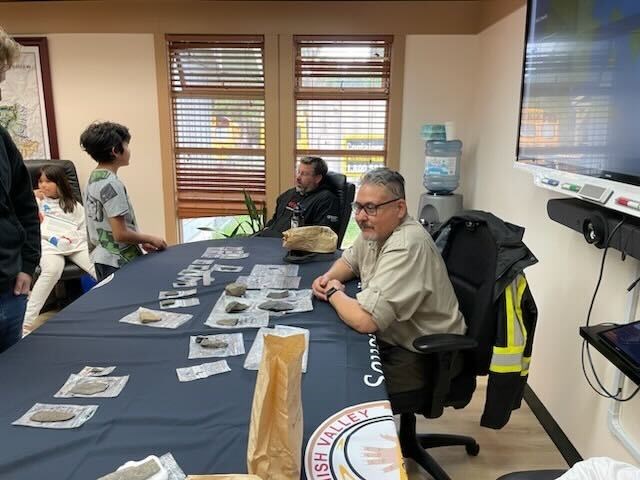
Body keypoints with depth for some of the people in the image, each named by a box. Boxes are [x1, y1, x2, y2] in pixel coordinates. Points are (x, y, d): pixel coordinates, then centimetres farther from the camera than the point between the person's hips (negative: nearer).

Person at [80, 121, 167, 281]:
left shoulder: (93, 179, 8)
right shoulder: (111, 184, -20)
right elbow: (120, 234, -23)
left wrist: (141, 242, 10)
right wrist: (150, 239, -8)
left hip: (103, 259, 9)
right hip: (119, 263, -9)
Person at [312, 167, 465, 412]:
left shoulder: (406, 247, -30)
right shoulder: (375, 230, 0)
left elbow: (363, 319, -34)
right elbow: (349, 260, 20)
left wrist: (334, 292, -13)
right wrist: (328, 278, -2)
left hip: (425, 361, -8)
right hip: (391, 339, 9)